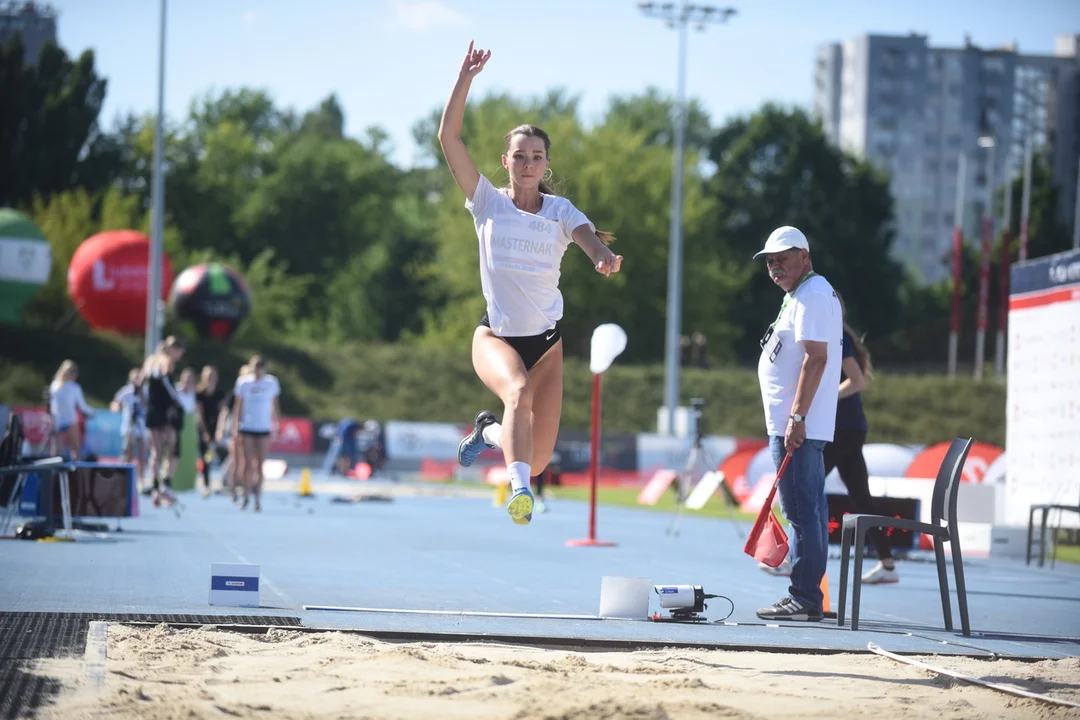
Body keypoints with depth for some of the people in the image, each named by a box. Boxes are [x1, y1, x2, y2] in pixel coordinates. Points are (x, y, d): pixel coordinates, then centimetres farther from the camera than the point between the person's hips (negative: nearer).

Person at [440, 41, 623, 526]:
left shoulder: (560, 210, 0)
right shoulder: (488, 202, -4)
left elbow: (588, 237, -22)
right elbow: (448, 137, -13)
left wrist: (604, 258, -46)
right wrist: (466, 77, -21)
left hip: (547, 339, 3)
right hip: (496, 335, -3)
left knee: (537, 459, 3)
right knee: (519, 390, -38)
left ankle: (489, 431, 35)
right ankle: (519, 490, -41)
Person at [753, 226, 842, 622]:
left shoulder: (812, 296, -12)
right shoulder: (802, 295, 21)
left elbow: (816, 358, -21)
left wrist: (797, 418, -24)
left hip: (797, 426, -11)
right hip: (804, 427, 11)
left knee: (802, 511, -11)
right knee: (809, 510, 11)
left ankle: (804, 599, -13)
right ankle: (808, 596, 15)